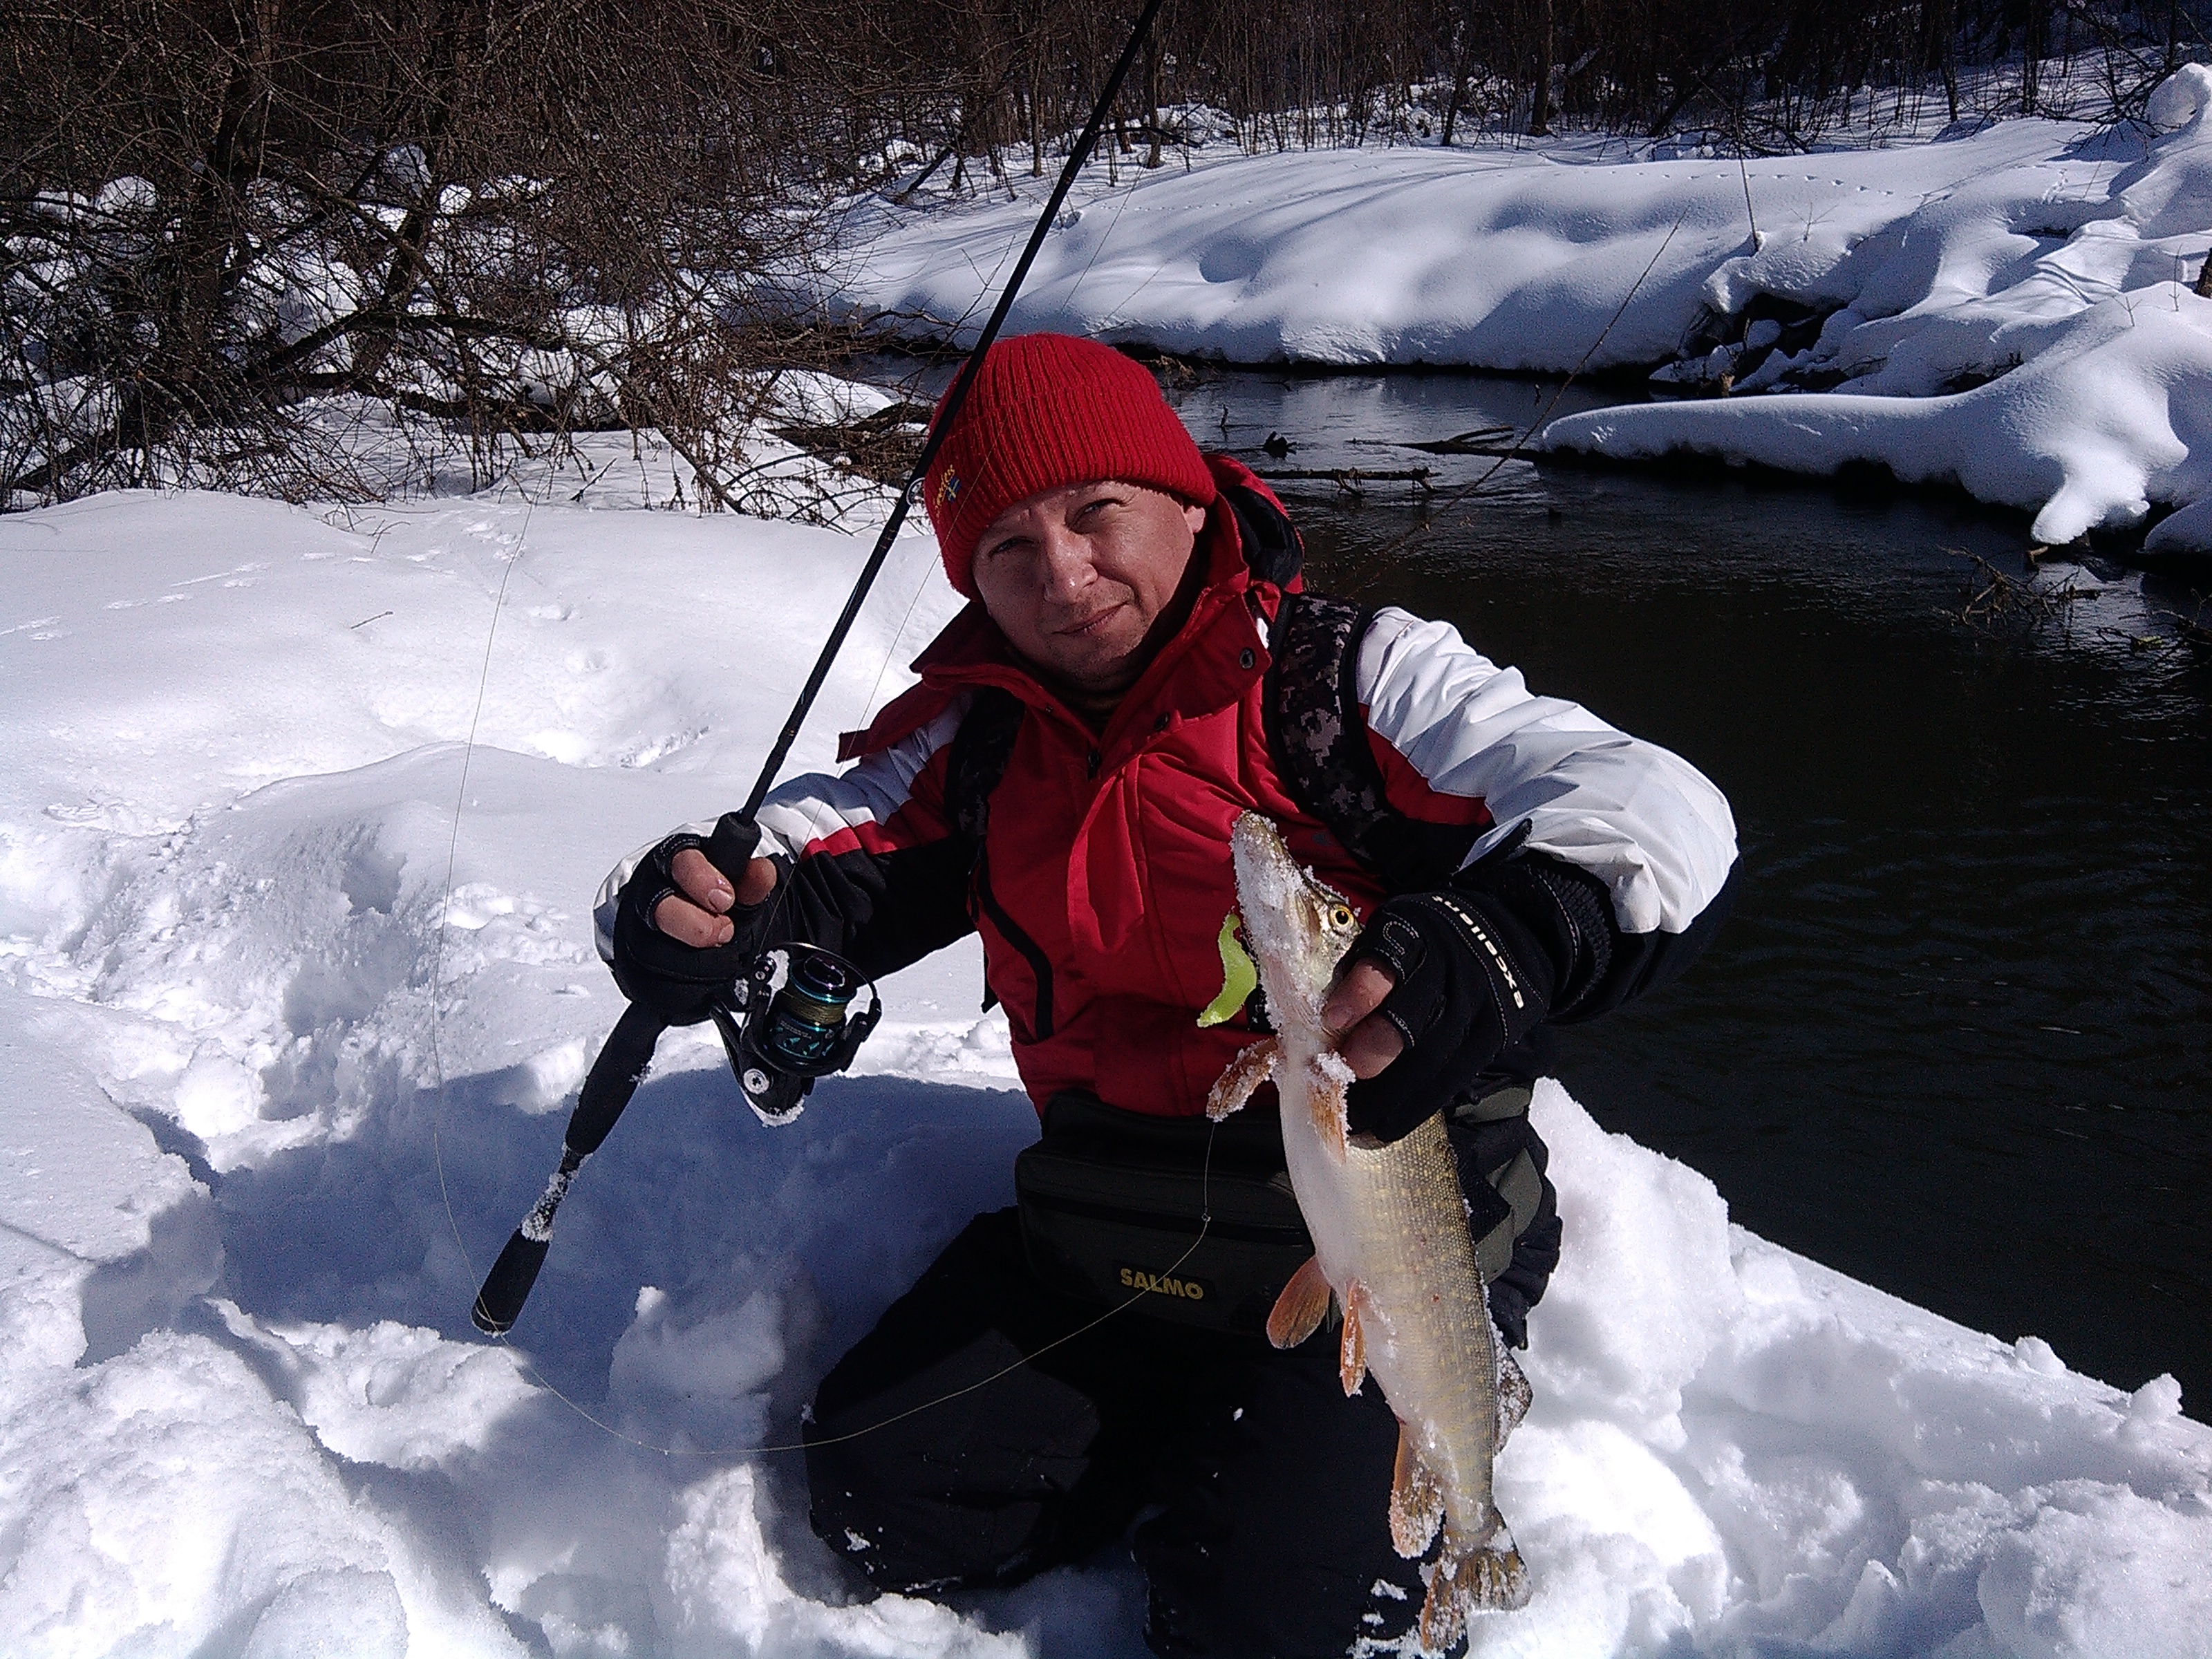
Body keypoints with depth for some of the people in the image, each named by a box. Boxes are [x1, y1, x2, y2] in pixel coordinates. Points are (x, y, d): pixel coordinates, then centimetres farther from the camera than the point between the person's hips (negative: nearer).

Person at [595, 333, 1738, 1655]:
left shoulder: (1355, 679, -10)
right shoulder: (980, 742, 7)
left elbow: (1664, 812, -21)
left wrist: (1513, 935, -45)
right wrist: (689, 913, -25)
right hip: (1108, 1239, 6)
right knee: (878, 1495, -2)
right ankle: (1214, 1441, 15)